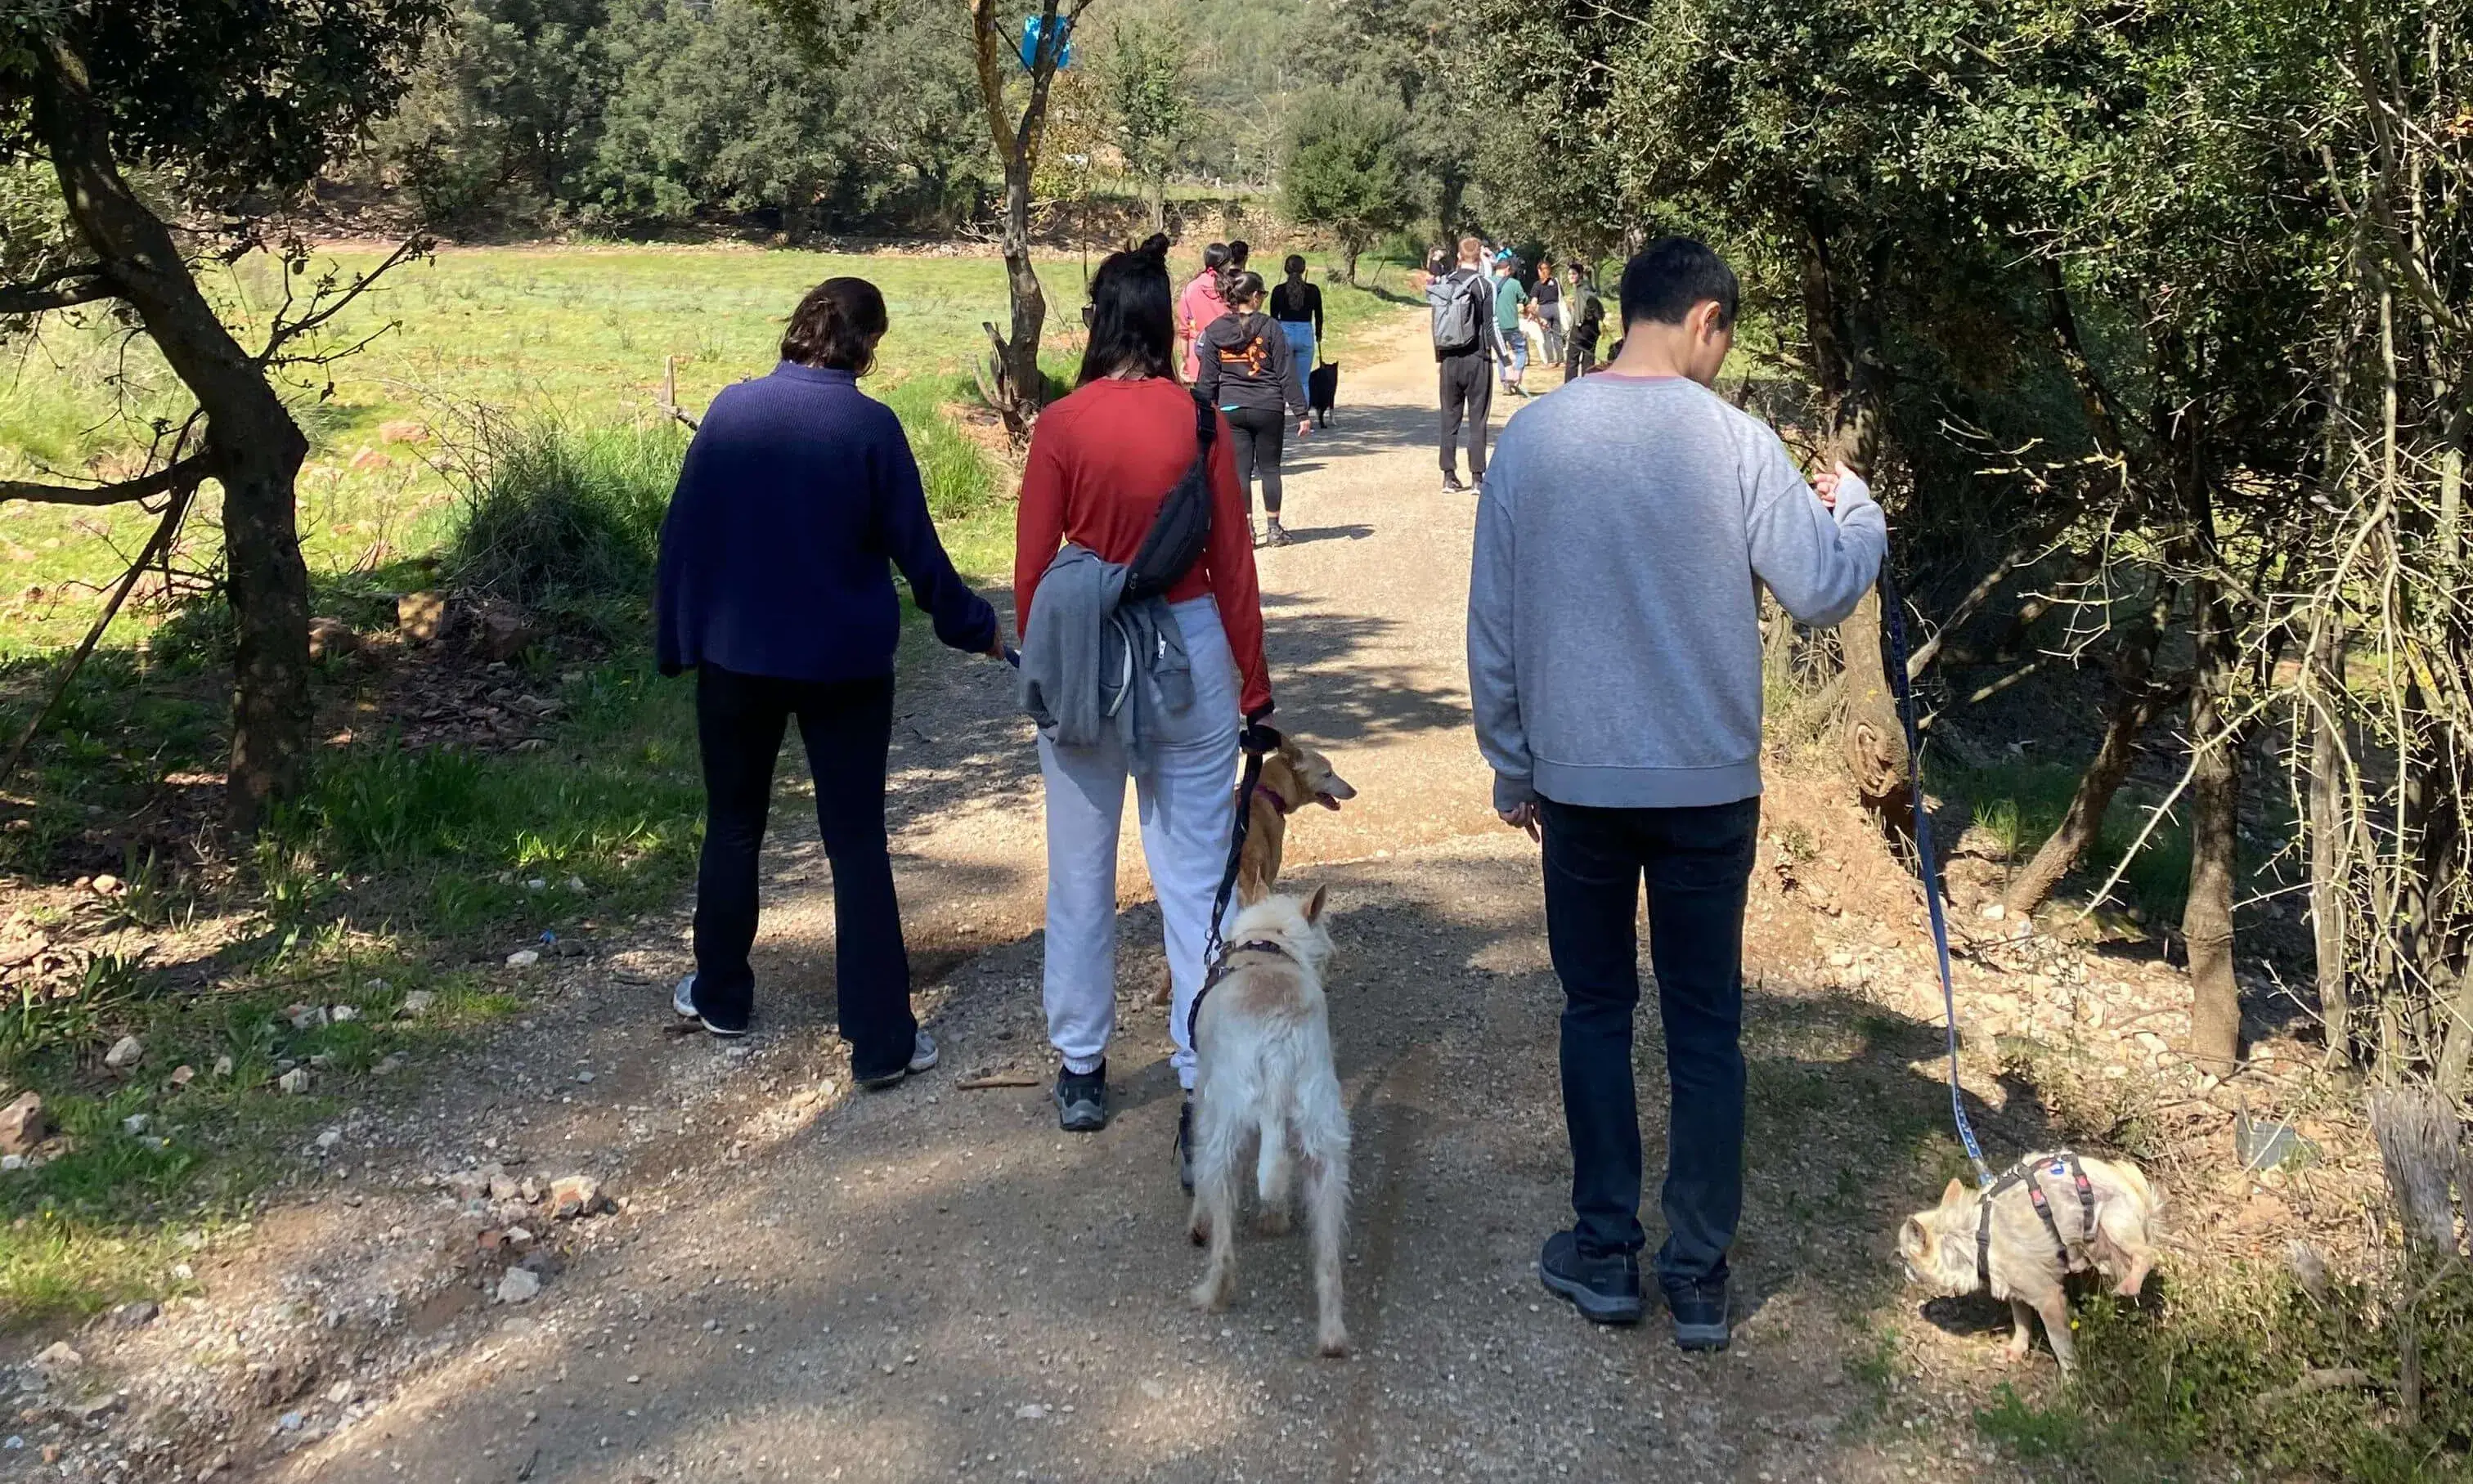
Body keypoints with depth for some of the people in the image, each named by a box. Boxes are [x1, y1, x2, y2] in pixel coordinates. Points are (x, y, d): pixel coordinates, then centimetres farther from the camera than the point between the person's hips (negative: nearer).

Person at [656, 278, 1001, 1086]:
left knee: (733, 827, 19)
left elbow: (681, 533, 0)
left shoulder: (732, 409, -4)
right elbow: (916, 550, -6)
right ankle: (881, 1041, 5)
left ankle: (720, 996, 33)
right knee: (857, 846, 4)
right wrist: (975, 626, 8)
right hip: (845, 663, -2)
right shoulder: (871, 427, -11)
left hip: (737, 656, 2)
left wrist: (675, 640, 9)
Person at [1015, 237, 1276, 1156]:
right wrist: (1253, 689, 7)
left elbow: (1032, 568, -3)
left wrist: (1037, 666, 14)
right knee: (1197, 879, 4)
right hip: (1188, 648, 0)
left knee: (1080, 873, 15)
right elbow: (1232, 564, -2)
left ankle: (1080, 1073, 27)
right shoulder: (1200, 420, -5)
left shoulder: (1061, 425, -7)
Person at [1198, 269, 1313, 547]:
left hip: (1231, 410, 2)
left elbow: (1207, 379, 4)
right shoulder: (1269, 328, -5)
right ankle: (1273, 529, 14)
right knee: (1269, 468, 9)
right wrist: (1301, 413, -3)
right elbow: (1288, 374, -5)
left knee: (1240, 471, 4)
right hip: (1268, 409, -2)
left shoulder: (1214, 331, 2)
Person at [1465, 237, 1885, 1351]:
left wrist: (1511, 767, 12)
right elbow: (1823, 592, -6)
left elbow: (1493, 624, 1)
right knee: (1705, 1029, 9)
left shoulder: (1533, 439, -2)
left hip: (1577, 783, 1)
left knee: (1595, 1015, 14)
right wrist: (1854, 506, 15)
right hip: (1709, 786, -1)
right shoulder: (1734, 442, -9)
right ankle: (1699, 1277, 15)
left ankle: (1605, 1256, 20)